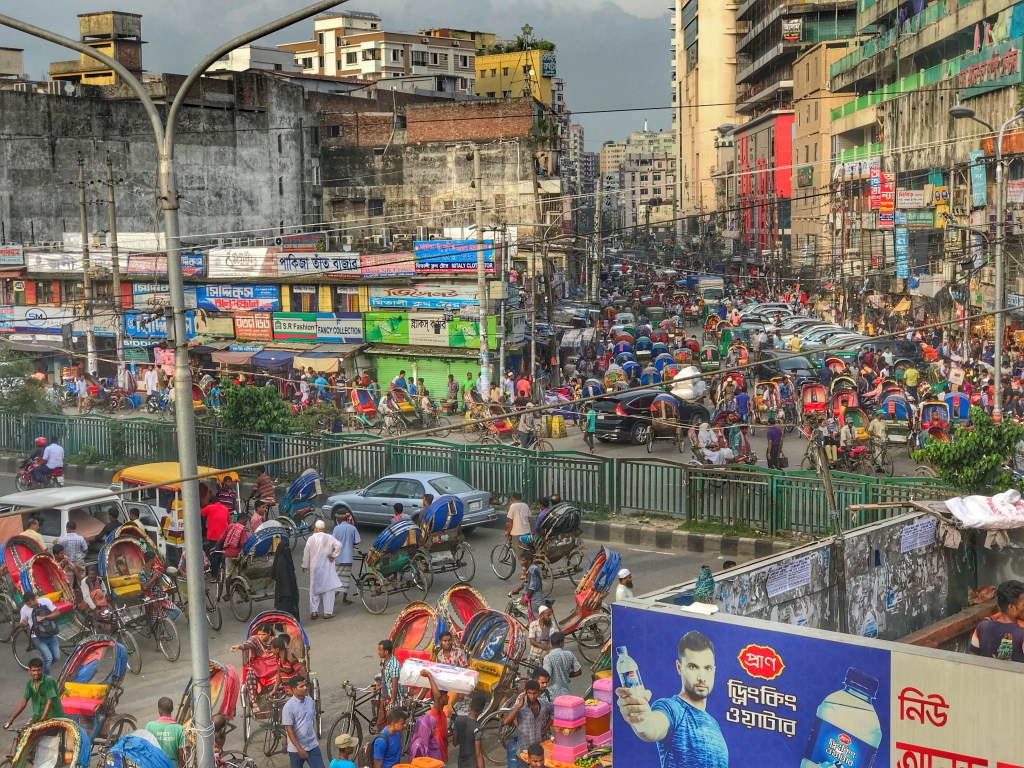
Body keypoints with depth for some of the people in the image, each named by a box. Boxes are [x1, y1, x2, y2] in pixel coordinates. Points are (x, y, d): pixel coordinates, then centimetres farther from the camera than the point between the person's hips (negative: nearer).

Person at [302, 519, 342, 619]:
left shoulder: (311, 539, -4)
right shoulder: (329, 538, -5)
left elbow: (306, 554, 0)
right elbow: (338, 545, -18)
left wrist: (305, 565, 12)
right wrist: (333, 555, -6)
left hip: (315, 568, 1)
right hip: (327, 568, -1)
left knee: (314, 589, 12)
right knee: (328, 589, 4)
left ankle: (313, 611, 12)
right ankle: (328, 612, 3)